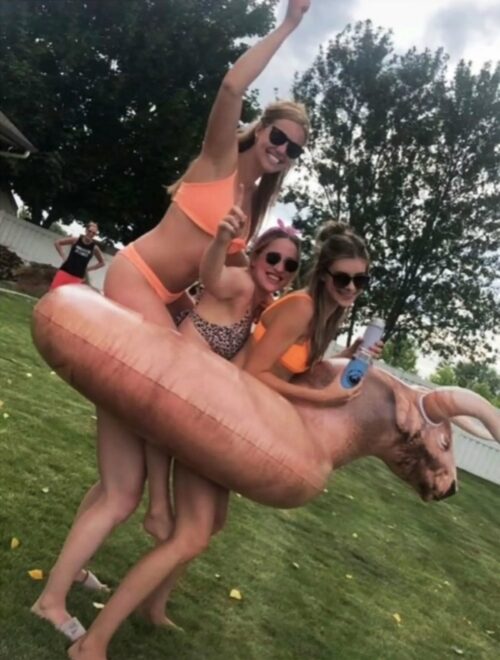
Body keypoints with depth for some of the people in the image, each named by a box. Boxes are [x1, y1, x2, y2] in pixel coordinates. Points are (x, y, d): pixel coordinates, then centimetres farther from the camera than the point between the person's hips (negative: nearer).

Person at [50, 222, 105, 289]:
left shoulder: (94, 248, -2)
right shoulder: (76, 240, -2)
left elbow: (102, 263, 11)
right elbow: (57, 243, 9)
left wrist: (88, 269, 4)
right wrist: (63, 256, 0)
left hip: (77, 277, -1)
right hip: (65, 272, 1)